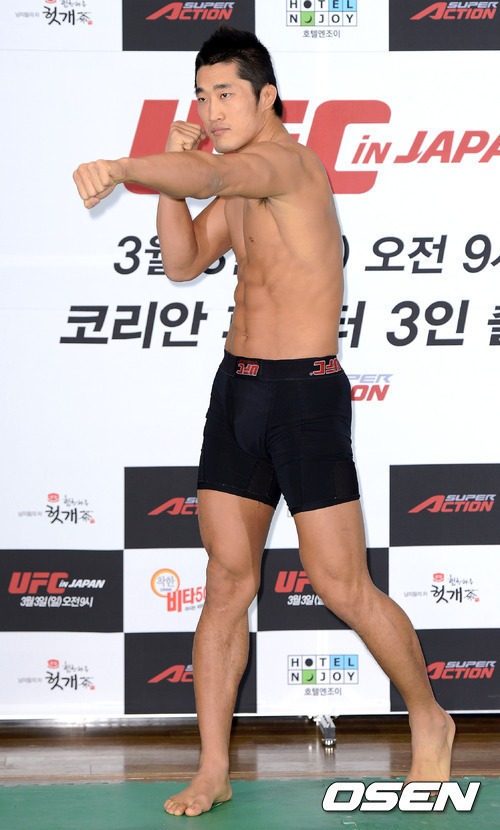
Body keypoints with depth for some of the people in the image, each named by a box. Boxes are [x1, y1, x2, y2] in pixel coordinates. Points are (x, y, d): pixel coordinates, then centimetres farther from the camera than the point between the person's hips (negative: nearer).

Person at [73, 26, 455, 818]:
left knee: (342, 587, -1)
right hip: (237, 390, 8)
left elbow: (214, 174, -36)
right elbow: (184, 262, 13)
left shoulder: (286, 161, -15)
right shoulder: (242, 181, 13)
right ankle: (213, 770, 9)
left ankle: (430, 721, 21)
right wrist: (171, 173, -1)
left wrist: (121, 168, -51)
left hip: (307, 394, -8)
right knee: (227, 583, 4)